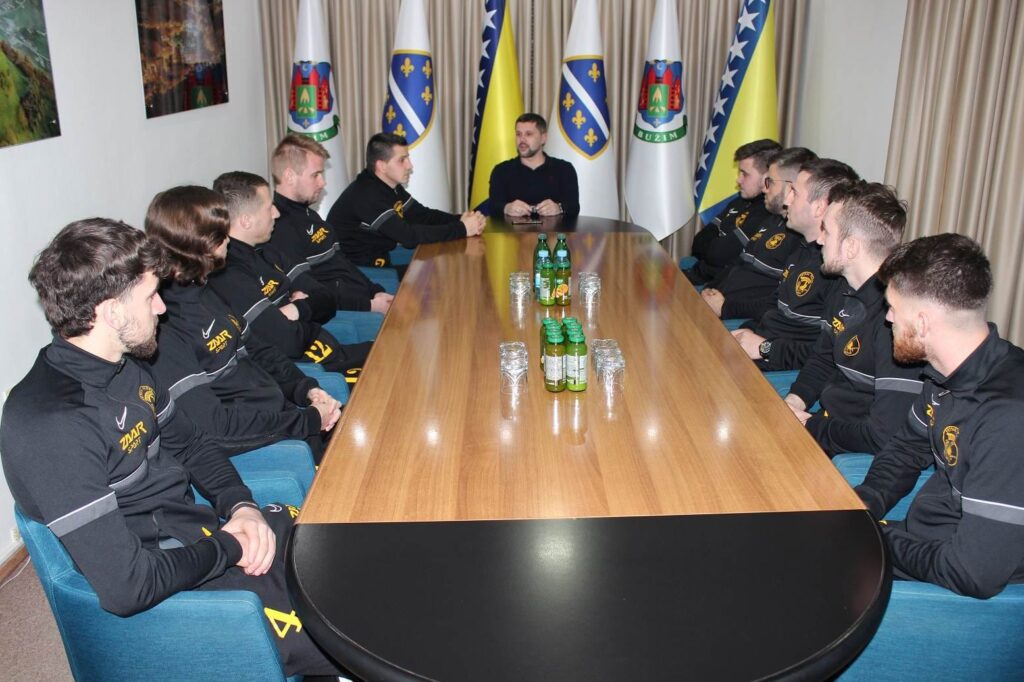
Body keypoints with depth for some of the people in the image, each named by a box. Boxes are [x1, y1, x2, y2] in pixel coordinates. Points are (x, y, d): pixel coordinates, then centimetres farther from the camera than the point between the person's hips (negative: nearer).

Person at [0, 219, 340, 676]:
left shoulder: (125, 368, 2)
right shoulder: (49, 426, -27)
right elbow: (126, 586, -29)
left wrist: (240, 506, -1)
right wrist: (226, 547, -14)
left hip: (212, 529, 9)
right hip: (169, 590, -9)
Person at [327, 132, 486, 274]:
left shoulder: (391, 187, 5)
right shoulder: (366, 195, -25)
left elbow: (423, 215, 6)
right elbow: (409, 236, -30)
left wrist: (460, 220, -12)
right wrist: (462, 229, -27)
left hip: (378, 260, 9)